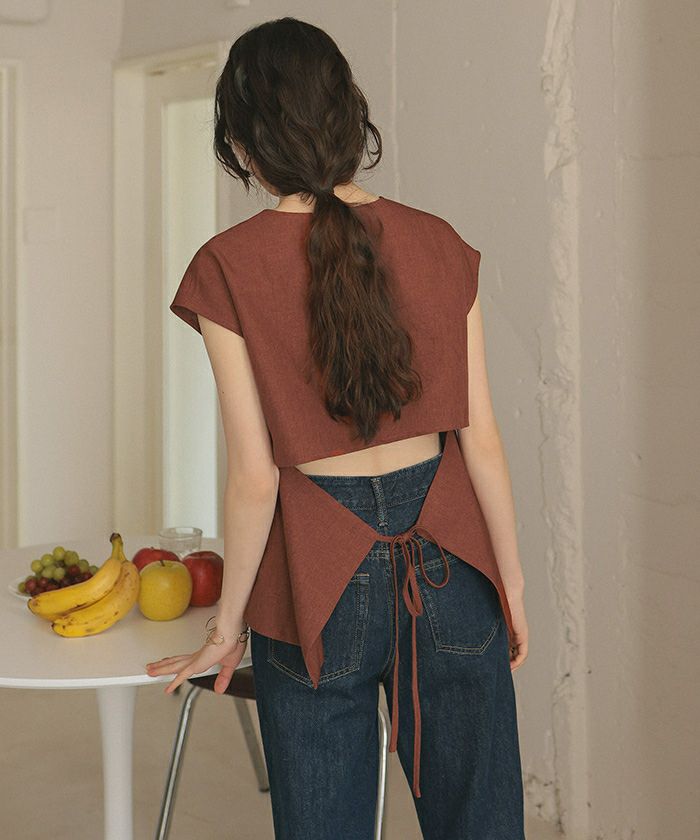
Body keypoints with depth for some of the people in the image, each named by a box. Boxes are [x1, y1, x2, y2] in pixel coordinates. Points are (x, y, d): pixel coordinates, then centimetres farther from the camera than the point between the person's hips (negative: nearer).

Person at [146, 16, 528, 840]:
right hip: (448, 559, 3)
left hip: (319, 580, -2)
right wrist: (512, 584, 10)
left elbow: (256, 477, -11)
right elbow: (480, 438, -1)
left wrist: (228, 624, 1)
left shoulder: (227, 267, -11)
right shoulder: (438, 244, -3)